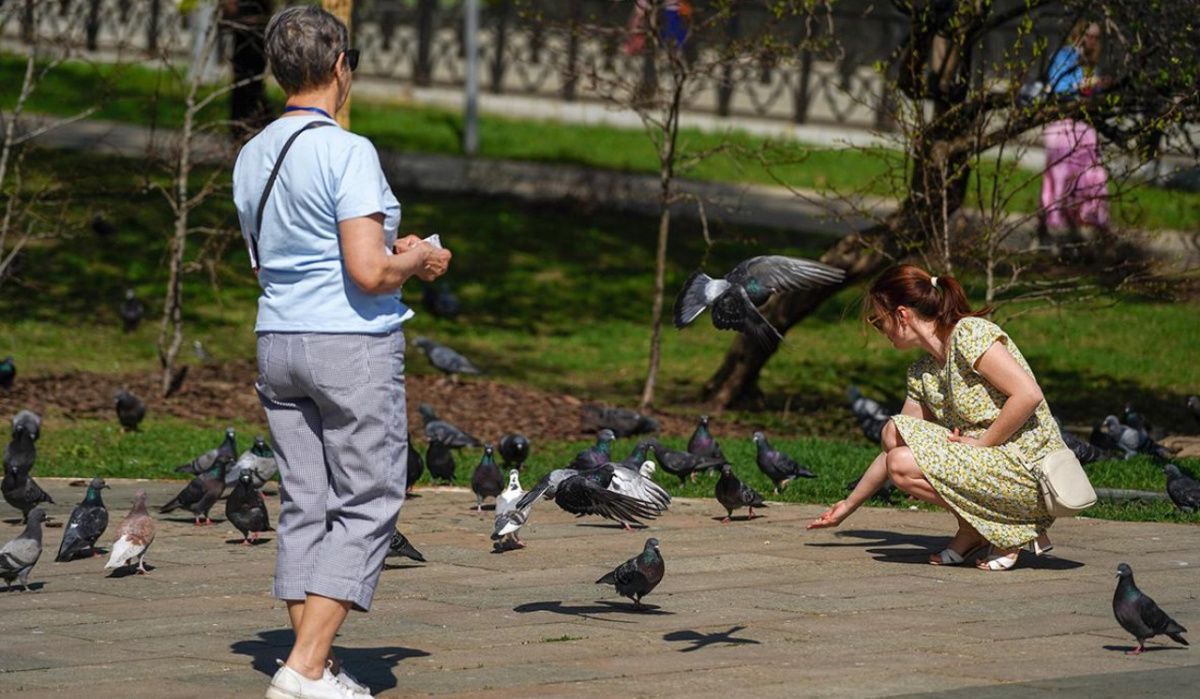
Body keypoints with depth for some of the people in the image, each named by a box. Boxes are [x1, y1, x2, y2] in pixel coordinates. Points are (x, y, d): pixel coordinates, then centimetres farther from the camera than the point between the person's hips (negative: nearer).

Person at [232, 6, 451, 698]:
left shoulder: (253, 156, 9)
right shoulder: (349, 152, -15)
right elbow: (369, 272, -22)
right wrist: (419, 260, 0)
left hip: (278, 343, 8)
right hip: (354, 342, -7)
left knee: (305, 506, 11)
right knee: (366, 507, -1)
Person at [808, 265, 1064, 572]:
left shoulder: (971, 334, -13)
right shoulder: (922, 373, 13)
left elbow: (1029, 394, -23)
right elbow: (895, 447, 20)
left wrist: (980, 443, -16)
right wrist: (848, 507, 22)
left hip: (1029, 469, -9)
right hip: (990, 463, 9)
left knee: (903, 464, -18)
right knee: (894, 432, 4)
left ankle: (1011, 532, -6)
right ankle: (971, 534, 4)